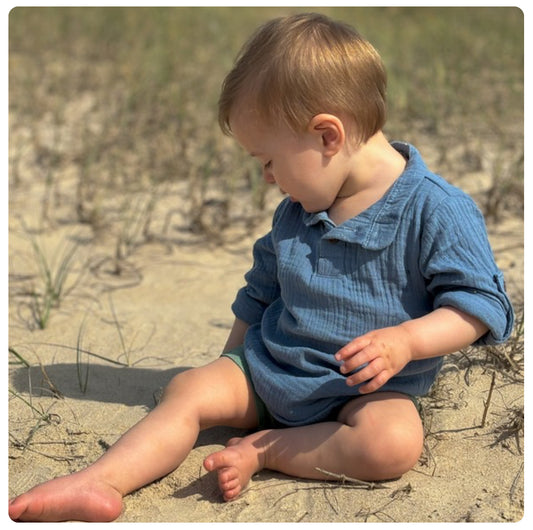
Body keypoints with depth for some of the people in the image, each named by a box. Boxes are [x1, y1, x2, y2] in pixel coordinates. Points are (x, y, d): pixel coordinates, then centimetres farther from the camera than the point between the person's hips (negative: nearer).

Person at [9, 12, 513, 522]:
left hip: (368, 387, -4)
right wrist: (232, 362, 21)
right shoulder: (295, 212, 5)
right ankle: (102, 483, -26)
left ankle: (264, 449, -22)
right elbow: (260, 293, 19)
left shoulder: (436, 210, -16)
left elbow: (481, 303, -15)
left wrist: (404, 341, -30)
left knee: (394, 442, -34)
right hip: (268, 367, 5)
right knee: (189, 389, -13)